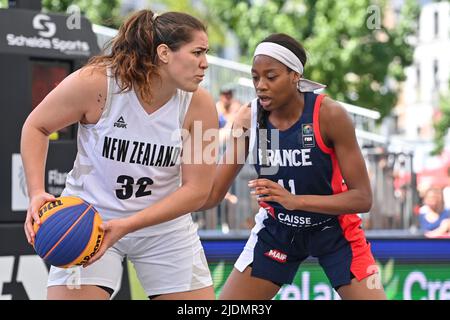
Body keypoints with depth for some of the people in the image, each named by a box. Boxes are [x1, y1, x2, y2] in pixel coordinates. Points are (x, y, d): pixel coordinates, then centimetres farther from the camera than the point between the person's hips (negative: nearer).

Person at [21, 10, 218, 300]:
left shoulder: (199, 105, -15)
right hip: (89, 221, -2)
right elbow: (36, 127, -6)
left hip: (164, 223, 3)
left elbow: (197, 190, -13)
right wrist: (37, 194, -19)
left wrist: (127, 225, -24)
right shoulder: (95, 83, -21)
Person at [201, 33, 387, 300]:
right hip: (277, 228, 3)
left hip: (333, 227, -3)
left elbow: (362, 198, -24)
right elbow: (213, 193, -10)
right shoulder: (249, 119, -15)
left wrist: (295, 200, -36)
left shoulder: (329, 115, -25)